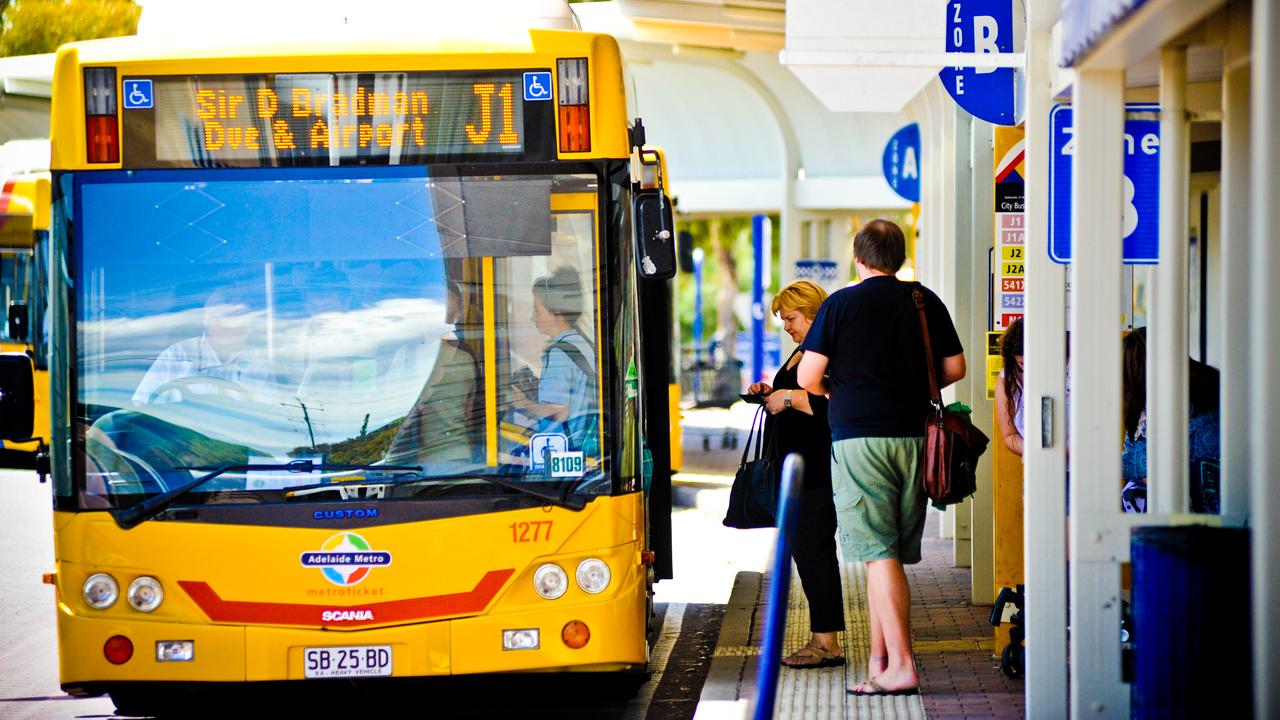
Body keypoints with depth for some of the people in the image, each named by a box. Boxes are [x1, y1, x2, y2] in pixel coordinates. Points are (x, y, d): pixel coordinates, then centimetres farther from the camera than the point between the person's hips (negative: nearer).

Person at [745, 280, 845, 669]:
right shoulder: (801, 354, 19)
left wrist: (789, 397, -19)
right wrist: (772, 392, 14)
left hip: (818, 472, -11)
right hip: (797, 469, 11)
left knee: (813, 548, -10)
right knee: (804, 550, 10)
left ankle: (827, 643, -7)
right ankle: (822, 639, 14)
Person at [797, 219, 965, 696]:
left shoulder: (841, 304, -3)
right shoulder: (926, 303, 7)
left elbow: (808, 377, -5)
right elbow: (955, 368, 12)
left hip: (859, 437, -4)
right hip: (914, 437, 4)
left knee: (878, 554, -6)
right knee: (892, 554, 12)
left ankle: (901, 666, -13)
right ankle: (879, 659, 15)